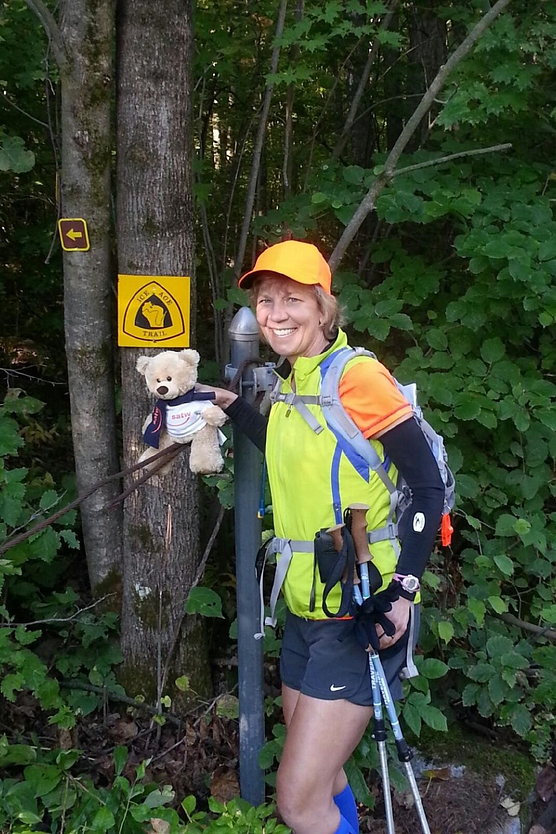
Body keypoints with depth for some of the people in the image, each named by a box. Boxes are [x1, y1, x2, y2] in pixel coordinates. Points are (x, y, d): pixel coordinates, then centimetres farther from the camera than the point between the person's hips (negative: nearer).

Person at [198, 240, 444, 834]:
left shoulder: (356, 374, -17)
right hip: (306, 609, 8)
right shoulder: (293, 381, 8)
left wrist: (403, 589, -23)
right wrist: (231, 406, 18)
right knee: (319, 781, 21)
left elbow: (428, 484, -16)